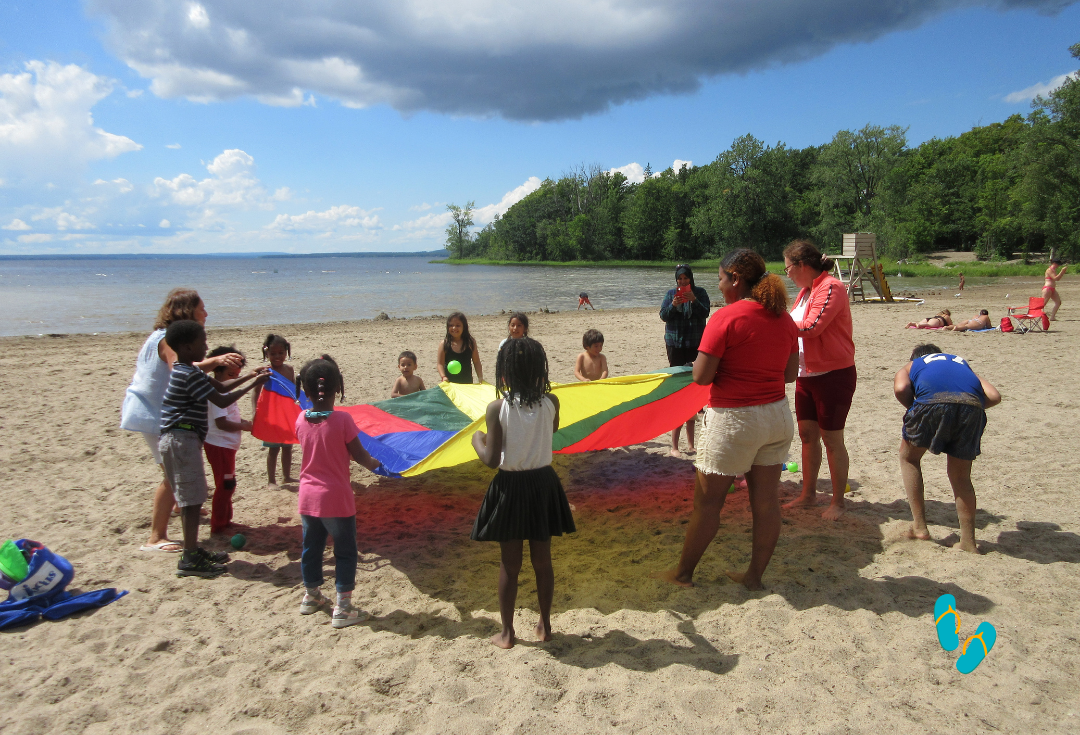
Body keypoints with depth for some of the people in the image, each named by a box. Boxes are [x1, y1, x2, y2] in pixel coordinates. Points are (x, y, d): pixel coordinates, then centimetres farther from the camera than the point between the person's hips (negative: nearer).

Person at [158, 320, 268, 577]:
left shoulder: (186, 371, 15)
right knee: (192, 500, -6)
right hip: (183, 439, -10)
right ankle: (189, 560, -1)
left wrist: (249, 375, 16)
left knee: (190, 499, 16)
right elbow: (222, 400, -14)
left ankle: (193, 550, 25)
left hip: (178, 439, 10)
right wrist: (252, 385, -6)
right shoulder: (190, 375, -16)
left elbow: (219, 386, 23)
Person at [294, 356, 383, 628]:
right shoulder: (342, 420, -18)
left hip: (308, 498, 5)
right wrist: (373, 463, 8)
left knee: (311, 548, 20)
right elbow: (360, 455, -13)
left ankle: (311, 596, 39)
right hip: (336, 498, -5)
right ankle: (343, 608, 11)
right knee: (345, 552, 7)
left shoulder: (301, 419, -4)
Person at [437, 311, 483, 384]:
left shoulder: (470, 343, -1)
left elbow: (476, 362, 2)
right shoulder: (444, 344, -6)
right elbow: (440, 363, -5)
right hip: (450, 382, -1)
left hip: (467, 382, 2)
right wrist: (443, 377, -19)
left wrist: (480, 377, -8)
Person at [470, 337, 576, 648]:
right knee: (542, 560, 16)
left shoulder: (497, 408, -15)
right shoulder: (550, 402, -7)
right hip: (543, 483, 3)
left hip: (510, 486, -2)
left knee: (509, 564, 10)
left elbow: (491, 459, -15)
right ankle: (544, 625, 29)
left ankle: (506, 632, 22)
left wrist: (476, 440, 5)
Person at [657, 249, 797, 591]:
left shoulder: (726, 318, -15)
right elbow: (790, 373, 12)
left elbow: (701, 377, -17)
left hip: (734, 420, -7)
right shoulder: (784, 318, 5)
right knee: (767, 501, 11)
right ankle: (754, 575, 24)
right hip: (777, 416, 7)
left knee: (707, 501, 6)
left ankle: (684, 573, 20)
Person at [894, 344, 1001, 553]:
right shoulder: (962, 363, 40)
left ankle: (919, 526, 18)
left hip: (933, 401, -3)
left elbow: (900, 388, 6)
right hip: (971, 405, 3)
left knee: (909, 457, 22)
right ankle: (968, 543, 20)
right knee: (960, 476, 19)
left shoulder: (910, 366, 32)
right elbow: (994, 396, 22)